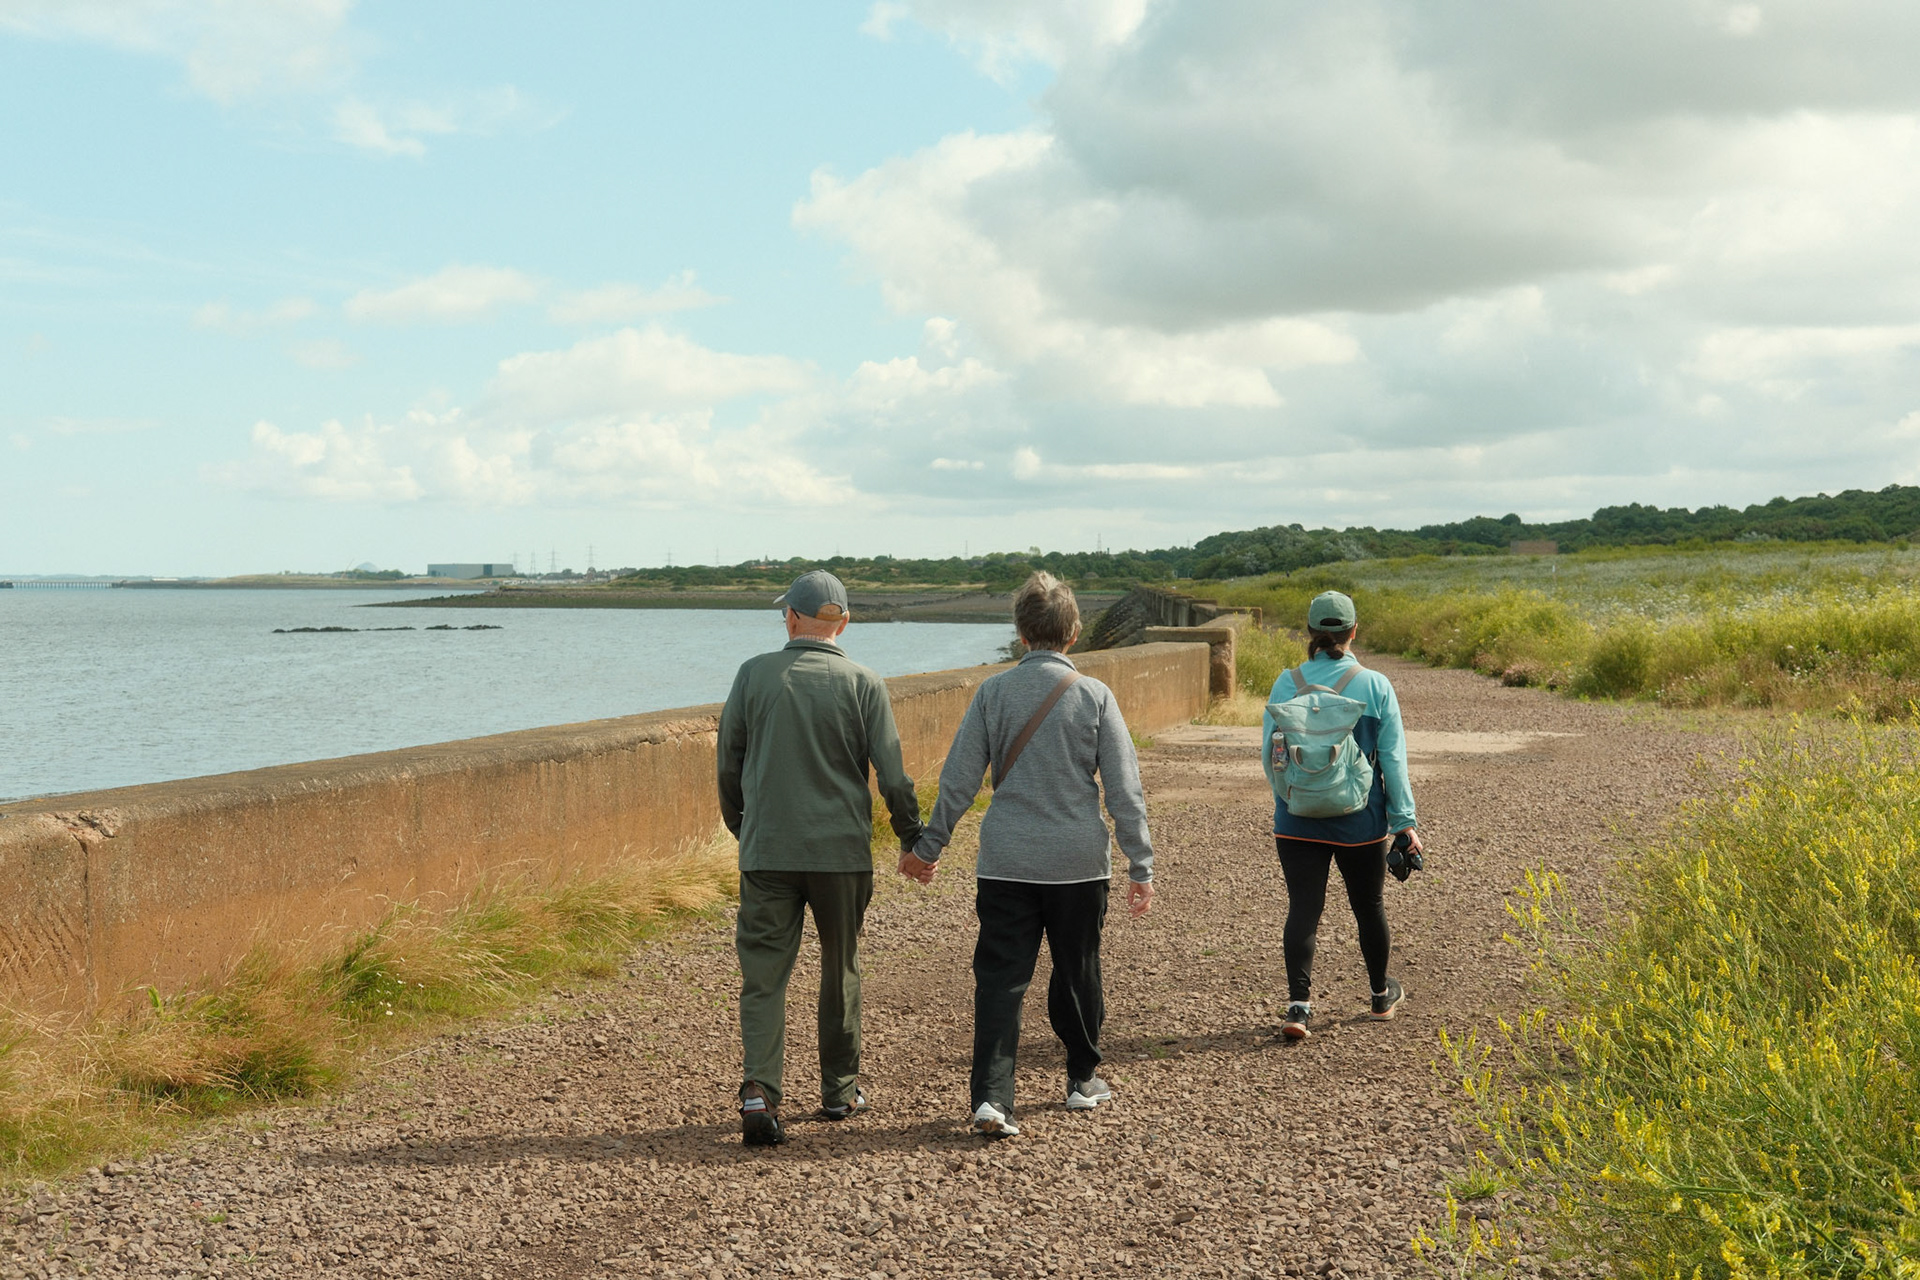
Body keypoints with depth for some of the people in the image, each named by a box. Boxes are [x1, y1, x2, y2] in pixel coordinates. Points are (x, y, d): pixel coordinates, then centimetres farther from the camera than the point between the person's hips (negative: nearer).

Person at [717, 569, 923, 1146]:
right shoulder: (864, 684, -3)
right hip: (842, 850, 0)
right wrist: (913, 839, 10)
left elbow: (728, 764, 6)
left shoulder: (754, 674, -1)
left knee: (763, 973, 2)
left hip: (766, 850, 0)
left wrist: (740, 825, 22)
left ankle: (759, 1090, -14)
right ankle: (840, 1089, 26)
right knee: (840, 971, 16)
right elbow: (893, 777, -4)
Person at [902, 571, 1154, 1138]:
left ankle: (991, 1097, -9)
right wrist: (1141, 867, 2)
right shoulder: (1095, 696, -3)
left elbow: (958, 781, 1)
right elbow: (1125, 789, -4)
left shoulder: (993, 692, -1)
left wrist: (928, 848, 11)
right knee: (1078, 973, 16)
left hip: (1005, 862, 0)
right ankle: (1083, 1079, 31)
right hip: (1078, 861, 0)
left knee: (999, 979, 1)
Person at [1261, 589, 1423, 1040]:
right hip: (1361, 822, 0)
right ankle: (1381, 995, 35)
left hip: (1299, 821, 0)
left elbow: (1270, 753, 0)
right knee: (1369, 905, 17)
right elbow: (1393, 758, -6)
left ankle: (1298, 1005, -7)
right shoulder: (1375, 686, -8)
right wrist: (1405, 820, 1)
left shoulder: (1287, 684, -6)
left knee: (1303, 908, 3)